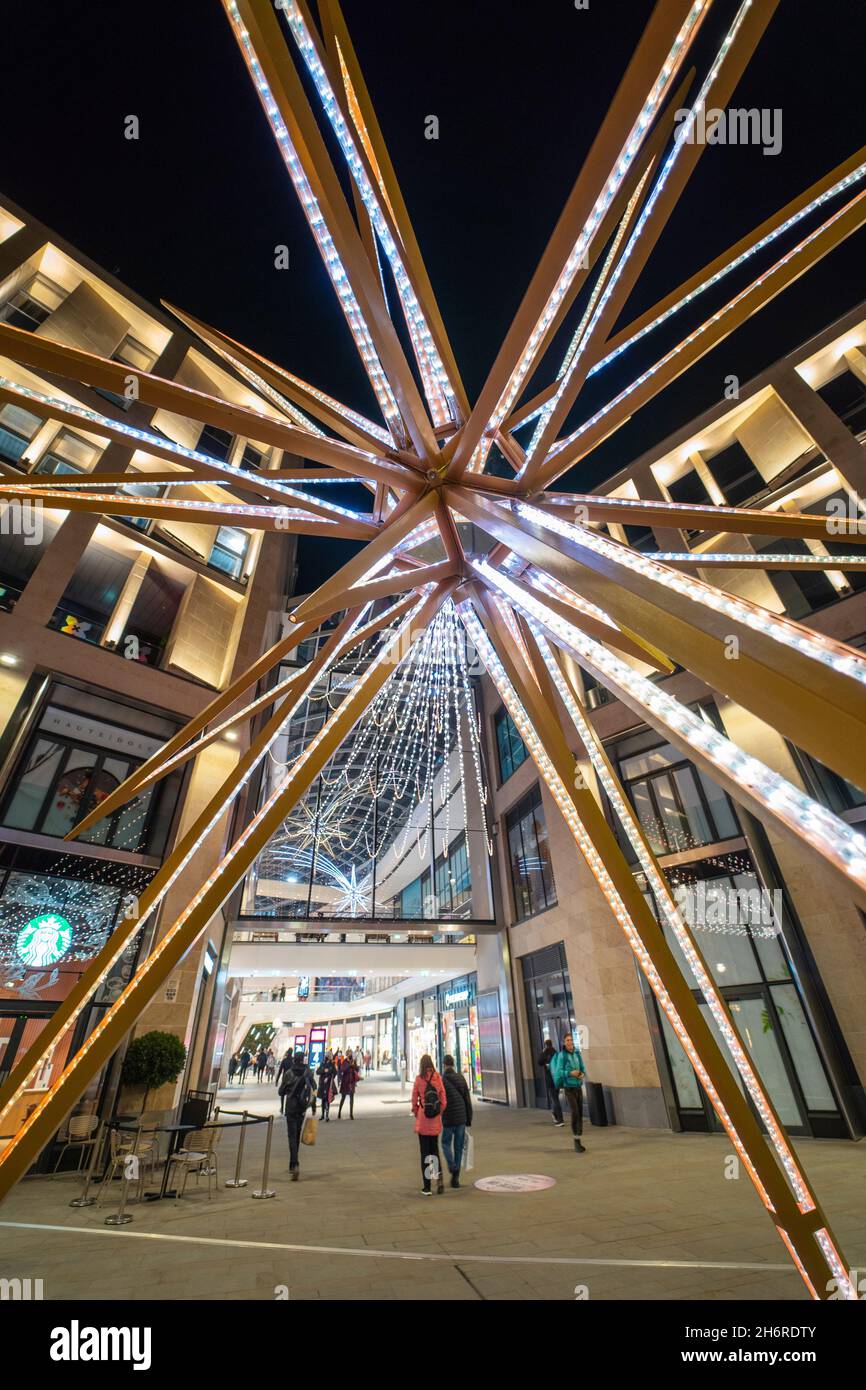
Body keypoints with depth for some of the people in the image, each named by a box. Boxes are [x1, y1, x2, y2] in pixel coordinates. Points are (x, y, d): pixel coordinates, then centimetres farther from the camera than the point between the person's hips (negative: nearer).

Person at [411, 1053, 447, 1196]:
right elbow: (444, 1100, -2)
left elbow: (414, 1100, -5)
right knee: (435, 1148, 22)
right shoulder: (438, 1078, -6)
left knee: (425, 1152, 10)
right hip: (436, 1121, 2)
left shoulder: (419, 1079, -11)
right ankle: (439, 1174, 2)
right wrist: (440, 1113, 13)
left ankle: (427, 1187, 13)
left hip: (422, 1121, -2)